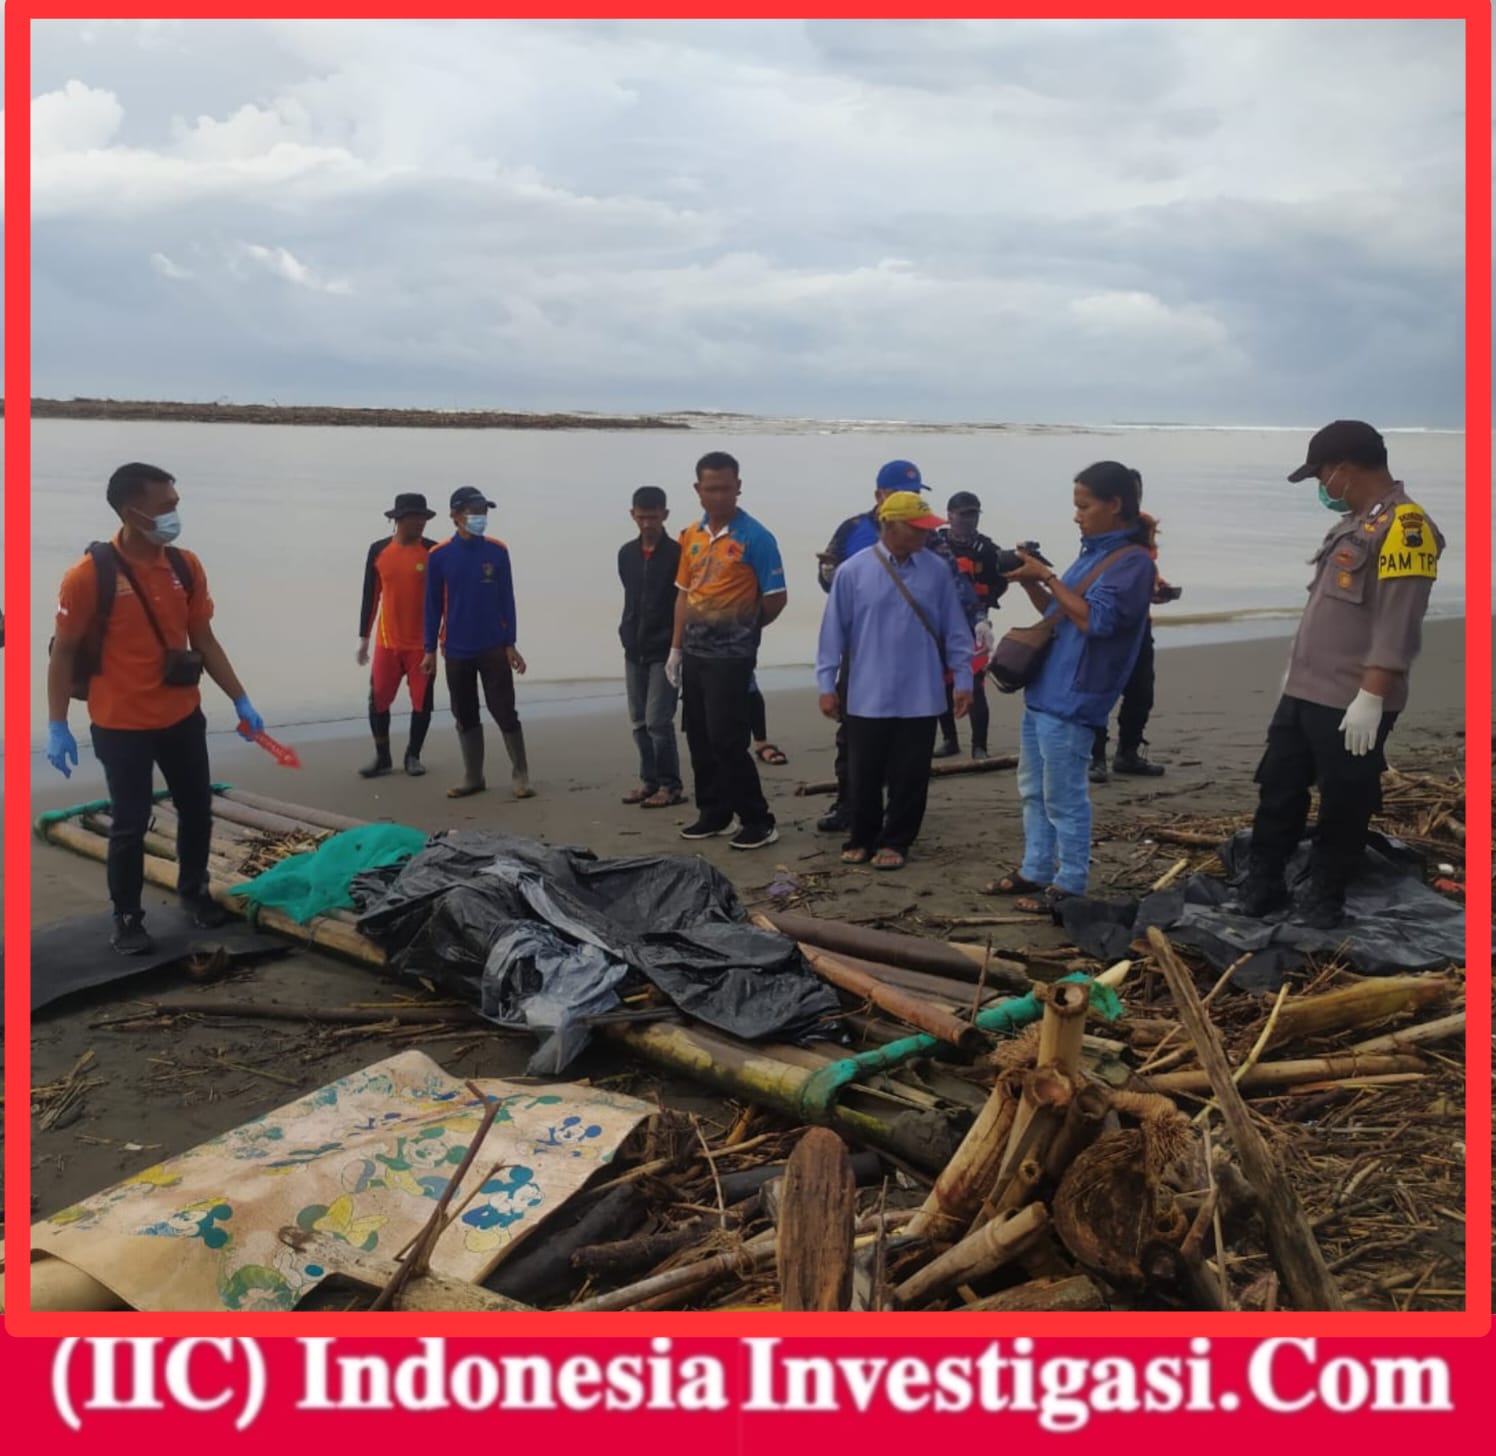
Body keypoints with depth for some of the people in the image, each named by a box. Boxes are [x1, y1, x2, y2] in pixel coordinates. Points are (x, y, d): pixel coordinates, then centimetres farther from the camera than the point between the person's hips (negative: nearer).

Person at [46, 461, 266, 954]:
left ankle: (193, 891, 38)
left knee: (197, 809, 16)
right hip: (121, 726, -5)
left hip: (182, 717, 5)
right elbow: (63, 653, -9)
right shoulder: (90, 575, -16)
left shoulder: (186, 566, -1)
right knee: (130, 824, 5)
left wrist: (241, 701, 7)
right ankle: (127, 918, 23)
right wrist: (57, 727, -11)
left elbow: (204, 641, 8)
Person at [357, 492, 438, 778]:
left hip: (423, 643, -1)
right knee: (378, 700, 2)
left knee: (422, 701, 4)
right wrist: (364, 638, 8)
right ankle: (382, 758, 17)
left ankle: (413, 757, 20)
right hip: (387, 642, 1)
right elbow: (370, 596, 8)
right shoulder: (378, 551, 1)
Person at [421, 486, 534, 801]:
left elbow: (506, 599, 2)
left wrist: (510, 644, -2)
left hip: (494, 648, -1)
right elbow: (433, 605, 2)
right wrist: (430, 650, 1)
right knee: (465, 716, 9)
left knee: (505, 713, -1)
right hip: (457, 650, 1)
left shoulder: (497, 551, -1)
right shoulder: (439, 556, -2)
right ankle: (472, 778, 19)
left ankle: (520, 777, 6)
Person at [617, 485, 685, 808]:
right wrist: (627, 634, 13)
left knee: (658, 721, -9)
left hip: (665, 651, -6)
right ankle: (650, 780, 19)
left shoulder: (676, 553, -8)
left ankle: (670, 786, 0)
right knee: (639, 722, 9)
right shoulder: (626, 554, 9)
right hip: (635, 650, 6)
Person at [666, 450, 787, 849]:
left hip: (731, 655, -7)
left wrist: (744, 629, 6)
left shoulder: (754, 538, -10)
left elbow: (776, 597, -7)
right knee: (699, 738, 11)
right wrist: (676, 647, 12)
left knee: (726, 739, -8)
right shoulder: (691, 535, 10)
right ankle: (713, 813, 23)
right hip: (694, 652, 7)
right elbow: (684, 592, 15)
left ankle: (759, 821, 1)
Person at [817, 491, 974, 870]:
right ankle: (862, 838, 25)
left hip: (919, 697, 1)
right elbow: (834, 631, -1)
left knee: (910, 776, 7)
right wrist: (826, 684, -2)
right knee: (863, 775, 8)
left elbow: (954, 630, 6)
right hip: (866, 696, -1)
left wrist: (963, 679, 4)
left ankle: (894, 842, 21)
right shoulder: (853, 571, -5)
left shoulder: (937, 571, 1)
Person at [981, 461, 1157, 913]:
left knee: (1064, 797, -3)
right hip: (1042, 689, 9)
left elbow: (1093, 620, -21)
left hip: (1070, 699, -9)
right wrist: (1030, 582, 6)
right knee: (1033, 789, 16)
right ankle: (1035, 872, 27)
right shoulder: (1095, 552, 15)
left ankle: (1069, 885, 7)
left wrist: (1047, 577, -17)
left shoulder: (1133, 561, -12)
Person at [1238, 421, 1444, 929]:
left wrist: (1370, 698, -24)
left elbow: (1396, 629, -22)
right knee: (1278, 790, 14)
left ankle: (1325, 900, 16)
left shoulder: (1404, 526, -16)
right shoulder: (1352, 522, 15)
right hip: (1304, 693, 10)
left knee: (1343, 807, 4)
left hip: (1351, 704, -9)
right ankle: (1261, 887, 25)